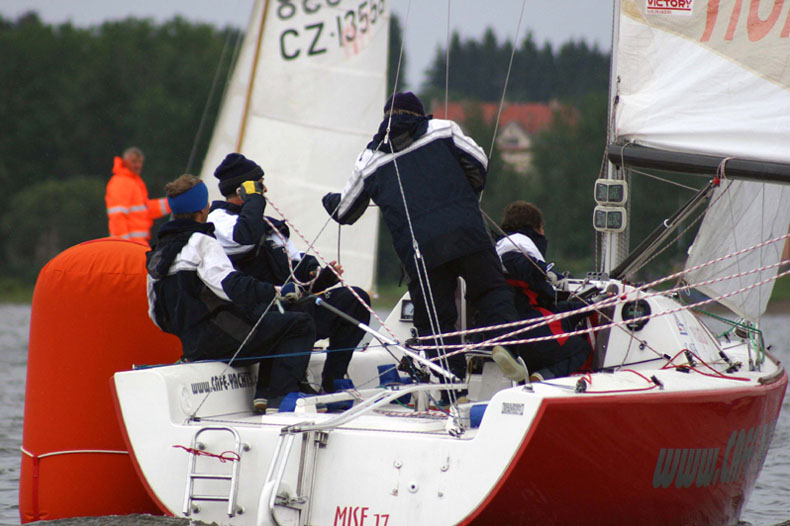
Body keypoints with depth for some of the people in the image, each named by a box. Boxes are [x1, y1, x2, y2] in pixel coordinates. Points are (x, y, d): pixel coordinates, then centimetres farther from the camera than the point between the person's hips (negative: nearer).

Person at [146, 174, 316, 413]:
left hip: (192, 344, 9)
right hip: (220, 337, -9)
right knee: (300, 326, -5)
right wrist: (276, 292, -24)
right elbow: (230, 285, -24)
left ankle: (264, 393, 13)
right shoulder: (200, 242, -10)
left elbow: (156, 314, 22)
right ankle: (280, 397, -16)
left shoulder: (156, 255, 16)